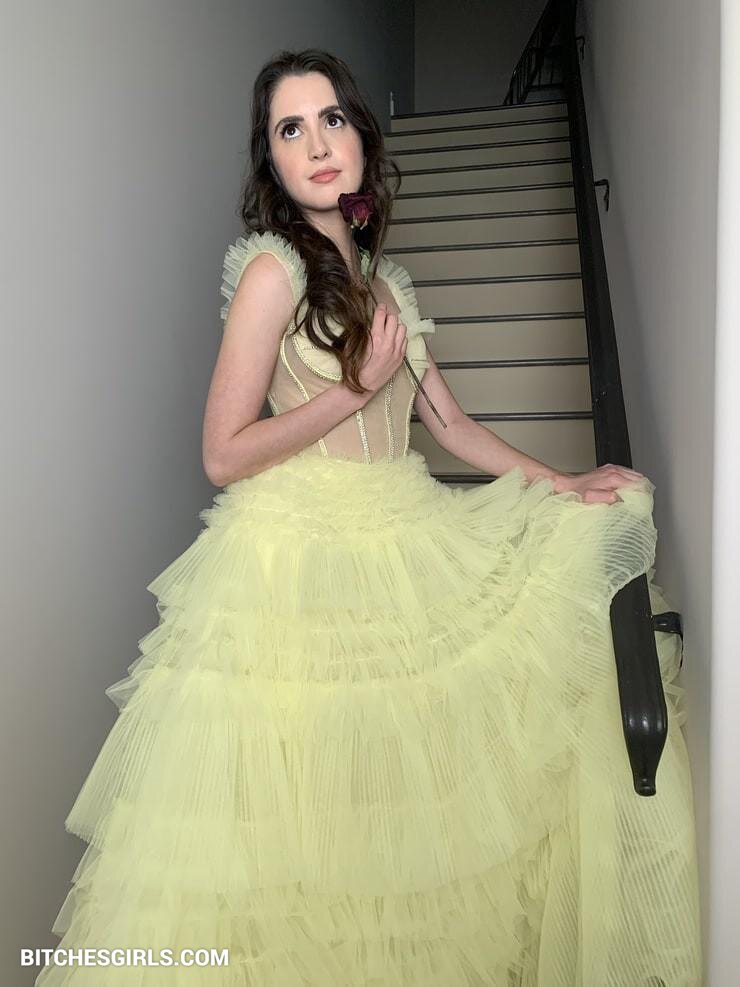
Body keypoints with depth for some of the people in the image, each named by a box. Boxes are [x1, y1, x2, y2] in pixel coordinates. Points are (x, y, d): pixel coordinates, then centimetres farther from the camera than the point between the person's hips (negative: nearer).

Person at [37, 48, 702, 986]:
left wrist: (562, 482, 10)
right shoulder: (274, 269, -9)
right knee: (304, 809, 0)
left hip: (402, 544, 7)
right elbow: (224, 454, -14)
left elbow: (446, 420, 14)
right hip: (301, 556, -7)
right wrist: (358, 386, -13)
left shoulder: (384, 277, 12)